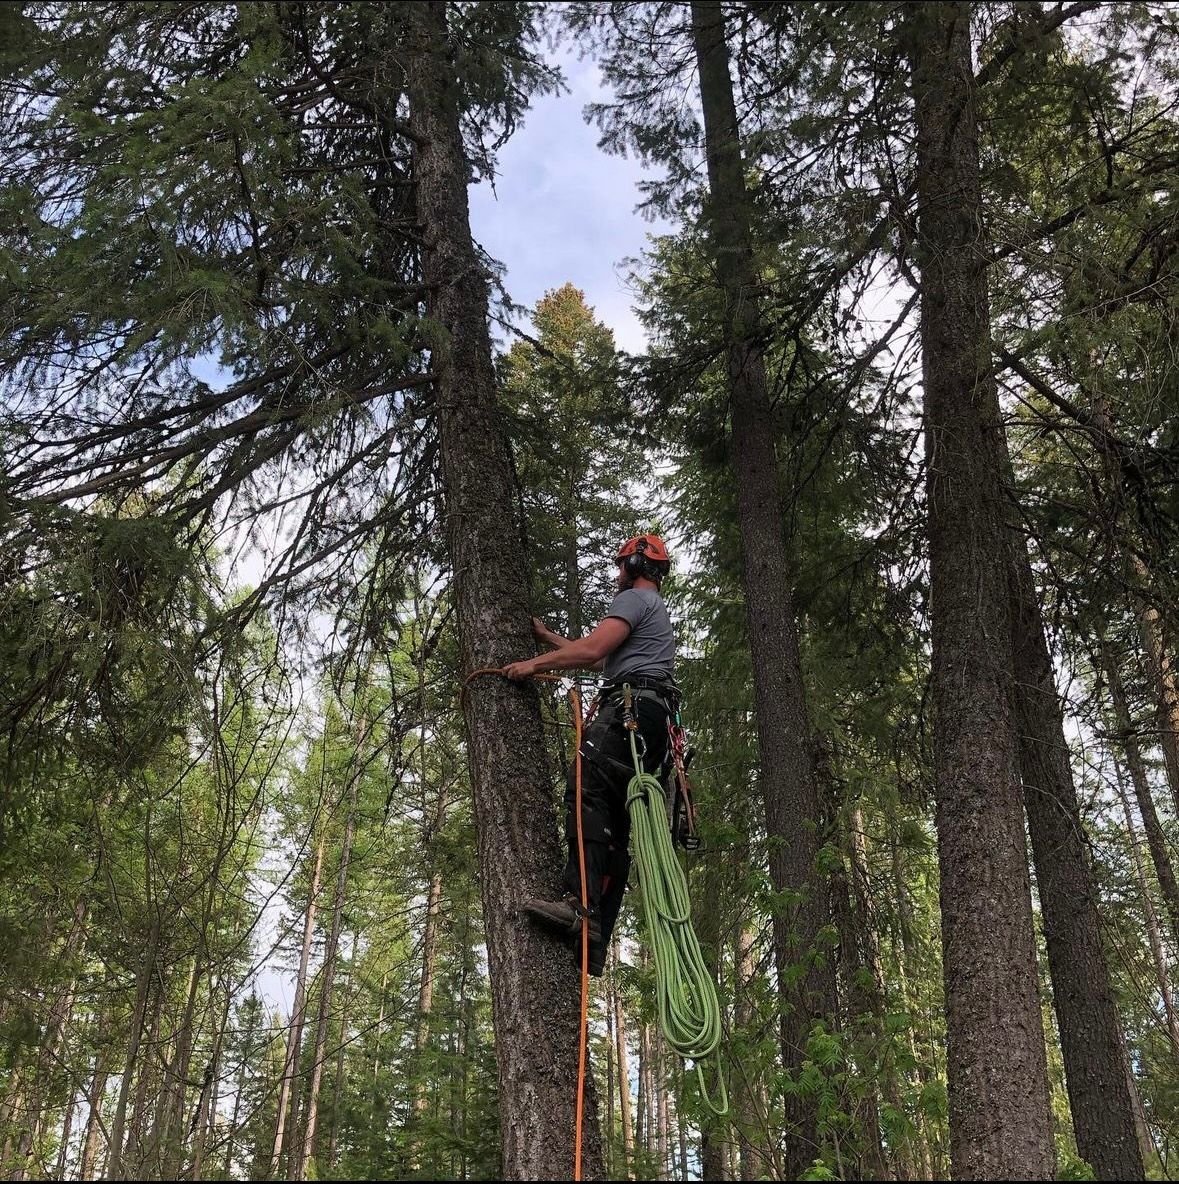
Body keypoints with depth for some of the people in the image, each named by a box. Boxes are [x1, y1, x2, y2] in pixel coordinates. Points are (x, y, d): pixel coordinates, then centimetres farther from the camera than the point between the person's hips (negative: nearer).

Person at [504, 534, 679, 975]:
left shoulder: (634, 598, 6)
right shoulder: (657, 613, 38)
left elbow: (592, 649, -9)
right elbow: (597, 661, 43)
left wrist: (534, 664, 0)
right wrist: (547, 636, 48)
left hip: (630, 707, -10)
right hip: (655, 723, 10)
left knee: (589, 795, -27)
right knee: (616, 826, 0)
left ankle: (581, 904, -43)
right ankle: (595, 942, -7)